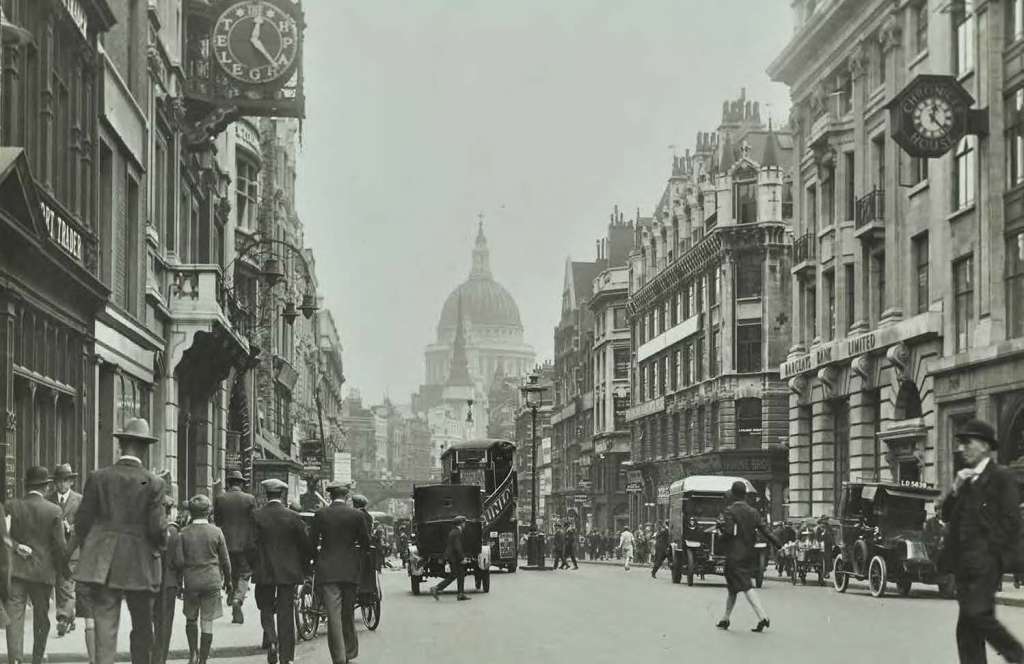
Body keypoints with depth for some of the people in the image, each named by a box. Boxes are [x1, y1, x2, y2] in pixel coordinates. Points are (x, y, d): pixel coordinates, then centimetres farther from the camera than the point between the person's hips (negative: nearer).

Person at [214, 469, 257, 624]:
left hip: (226, 543, 2)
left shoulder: (220, 499, -1)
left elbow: (217, 521, 1)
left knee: (232, 575, 13)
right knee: (244, 574, 5)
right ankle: (237, 599, -20)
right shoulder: (250, 499, -6)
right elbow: (255, 521, -6)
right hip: (245, 543, -2)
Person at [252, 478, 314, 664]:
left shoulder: (256, 516, -7)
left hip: (264, 572, 0)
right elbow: (306, 545, -1)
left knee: (266, 609, 15)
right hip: (288, 572, 0)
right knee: (286, 613, 6)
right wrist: (304, 568, 14)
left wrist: (253, 566, 7)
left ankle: (271, 640, -10)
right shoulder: (293, 517, -6)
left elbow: (251, 545, -8)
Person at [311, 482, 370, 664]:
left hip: (327, 570, -2)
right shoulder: (356, 515, -2)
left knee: (333, 615, -4)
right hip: (350, 570, 2)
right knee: (348, 614, 17)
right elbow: (366, 543, 3)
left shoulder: (321, 515, -3)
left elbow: (312, 541, 1)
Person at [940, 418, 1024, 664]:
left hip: (985, 560, -8)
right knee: (967, 623, 5)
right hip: (964, 560, 8)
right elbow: (946, 516, 14)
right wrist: (955, 489, -2)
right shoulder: (965, 478, 18)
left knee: (978, 614, -17)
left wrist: (992, 551, -12)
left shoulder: (1001, 476, -5)